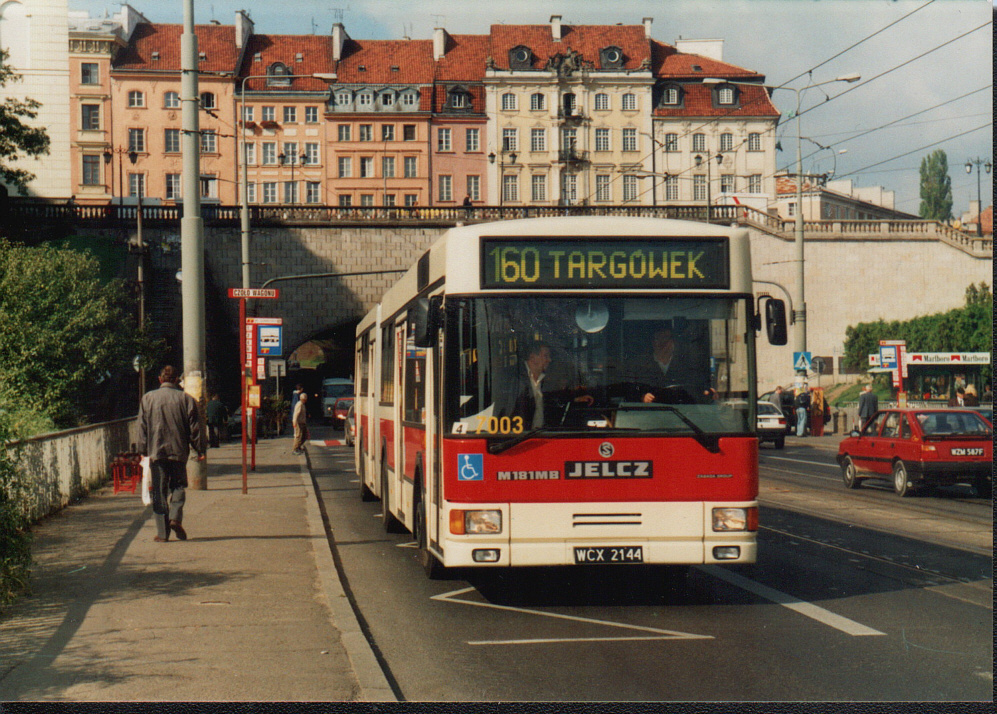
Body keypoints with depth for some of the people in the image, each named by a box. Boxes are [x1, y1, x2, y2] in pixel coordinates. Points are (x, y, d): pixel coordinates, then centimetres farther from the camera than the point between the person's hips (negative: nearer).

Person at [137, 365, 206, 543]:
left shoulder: (148, 398, 3)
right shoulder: (186, 398, 0)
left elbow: (142, 427, 4)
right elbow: (195, 427, 1)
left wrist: (143, 451, 8)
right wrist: (201, 449, 9)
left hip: (156, 452, 0)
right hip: (179, 451, 0)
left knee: (159, 490, 4)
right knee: (178, 485, 13)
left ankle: (162, 532, 1)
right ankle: (175, 517, -10)